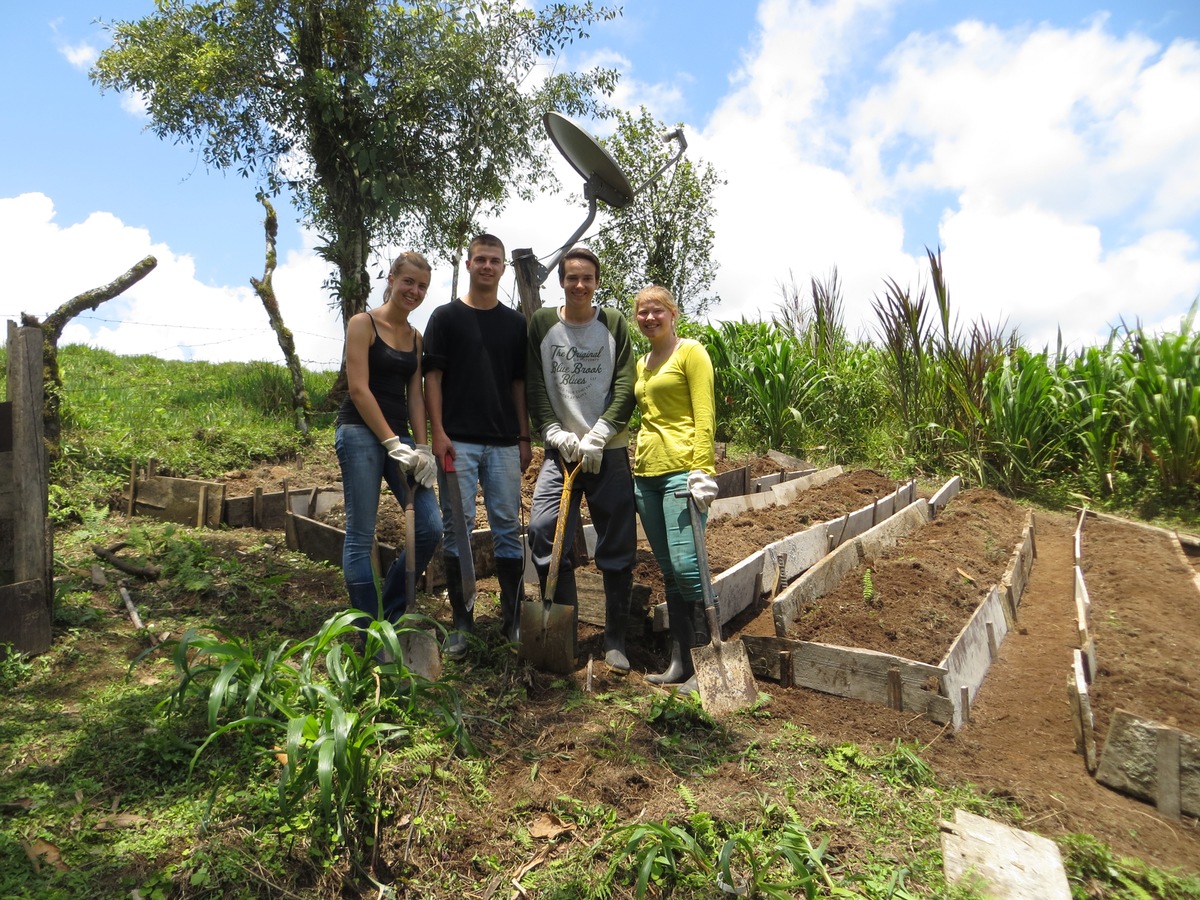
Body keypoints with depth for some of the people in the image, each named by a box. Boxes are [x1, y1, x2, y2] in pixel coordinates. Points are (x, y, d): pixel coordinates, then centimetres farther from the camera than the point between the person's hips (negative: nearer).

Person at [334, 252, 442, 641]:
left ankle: (389, 617, 16)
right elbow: (359, 389, -10)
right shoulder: (363, 323, -2)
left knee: (430, 528, -3)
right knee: (361, 536, -4)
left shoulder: (416, 337, 16)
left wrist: (422, 447, -1)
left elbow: (415, 396, 11)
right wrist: (393, 444, -15)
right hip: (361, 432, -6)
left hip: (399, 434, 6)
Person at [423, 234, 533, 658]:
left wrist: (525, 437, 7)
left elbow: (520, 383, 13)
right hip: (458, 441, -2)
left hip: (504, 443, 2)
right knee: (457, 527, 0)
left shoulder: (516, 323, 13)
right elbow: (432, 376, 0)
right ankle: (461, 621, 10)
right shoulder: (446, 317, 5)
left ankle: (513, 617, 15)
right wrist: (437, 432, -10)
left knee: (508, 528, 5)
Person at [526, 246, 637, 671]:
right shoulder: (541, 323, 6)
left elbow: (625, 389, -4)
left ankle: (615, 639, 17)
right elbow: (535, 388, 2)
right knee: (543, 529, -14)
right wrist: (559, 435, -9)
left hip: (609, 451, 0)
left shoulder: (614, 323, 4)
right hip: (561, 449, 1)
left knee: (617, 547, 1)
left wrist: (597, 437, -13)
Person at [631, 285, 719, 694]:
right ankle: (680, 664, 16)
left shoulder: (691, 352, -1)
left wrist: (702, 471, -17)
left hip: (681, 468, -7)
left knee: (685, 565, -13)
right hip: (646, 472, 7)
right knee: (669, 572, 9)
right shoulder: (642, 364, 20)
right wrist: (634, 465, 17)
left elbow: (704, 415, -9)